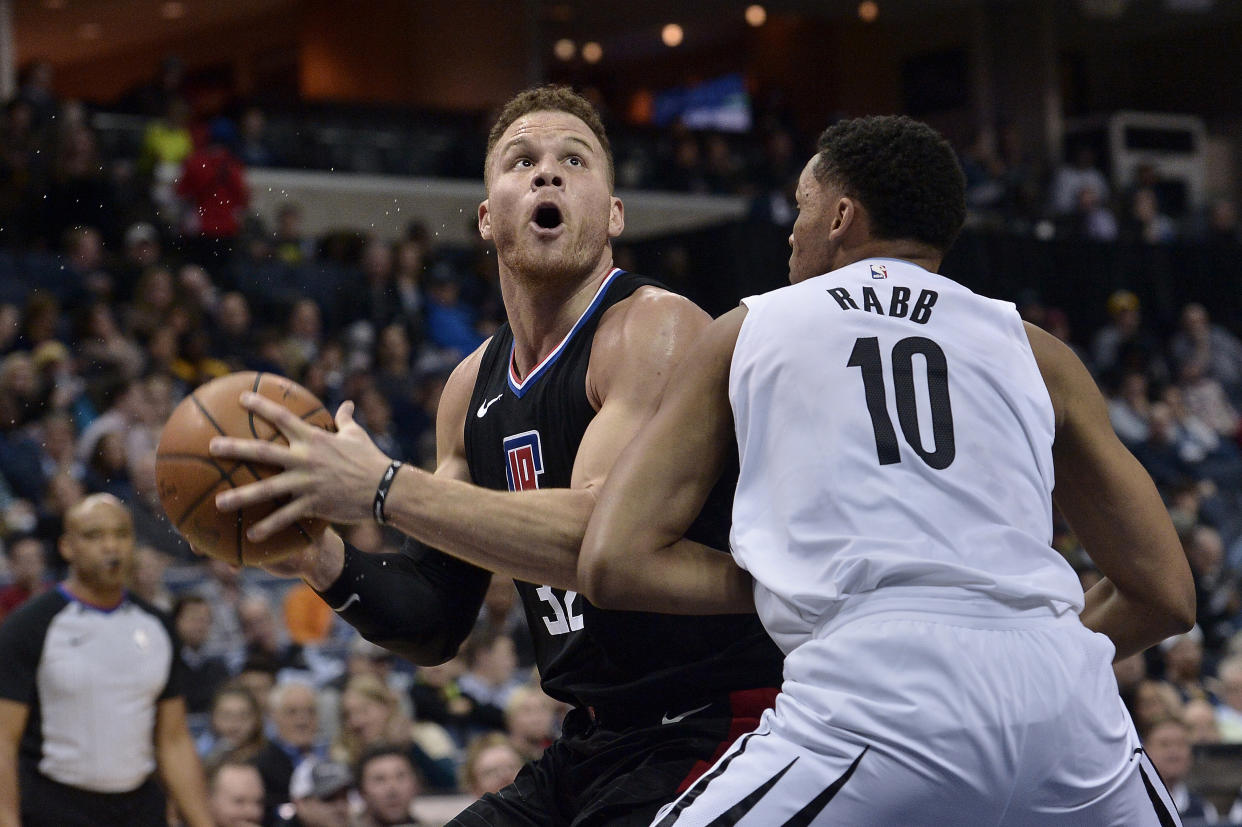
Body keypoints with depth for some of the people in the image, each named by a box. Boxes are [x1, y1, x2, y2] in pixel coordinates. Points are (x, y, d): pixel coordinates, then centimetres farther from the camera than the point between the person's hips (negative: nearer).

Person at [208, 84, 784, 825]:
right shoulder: (472, 388, 10)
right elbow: (437, 629, 13)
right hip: (593, 747, 8)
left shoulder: (657, 328, -12)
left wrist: (385, 488, -27)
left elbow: (605, 540, -27)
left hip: (710, 735, -8)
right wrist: (329, 566, -6)